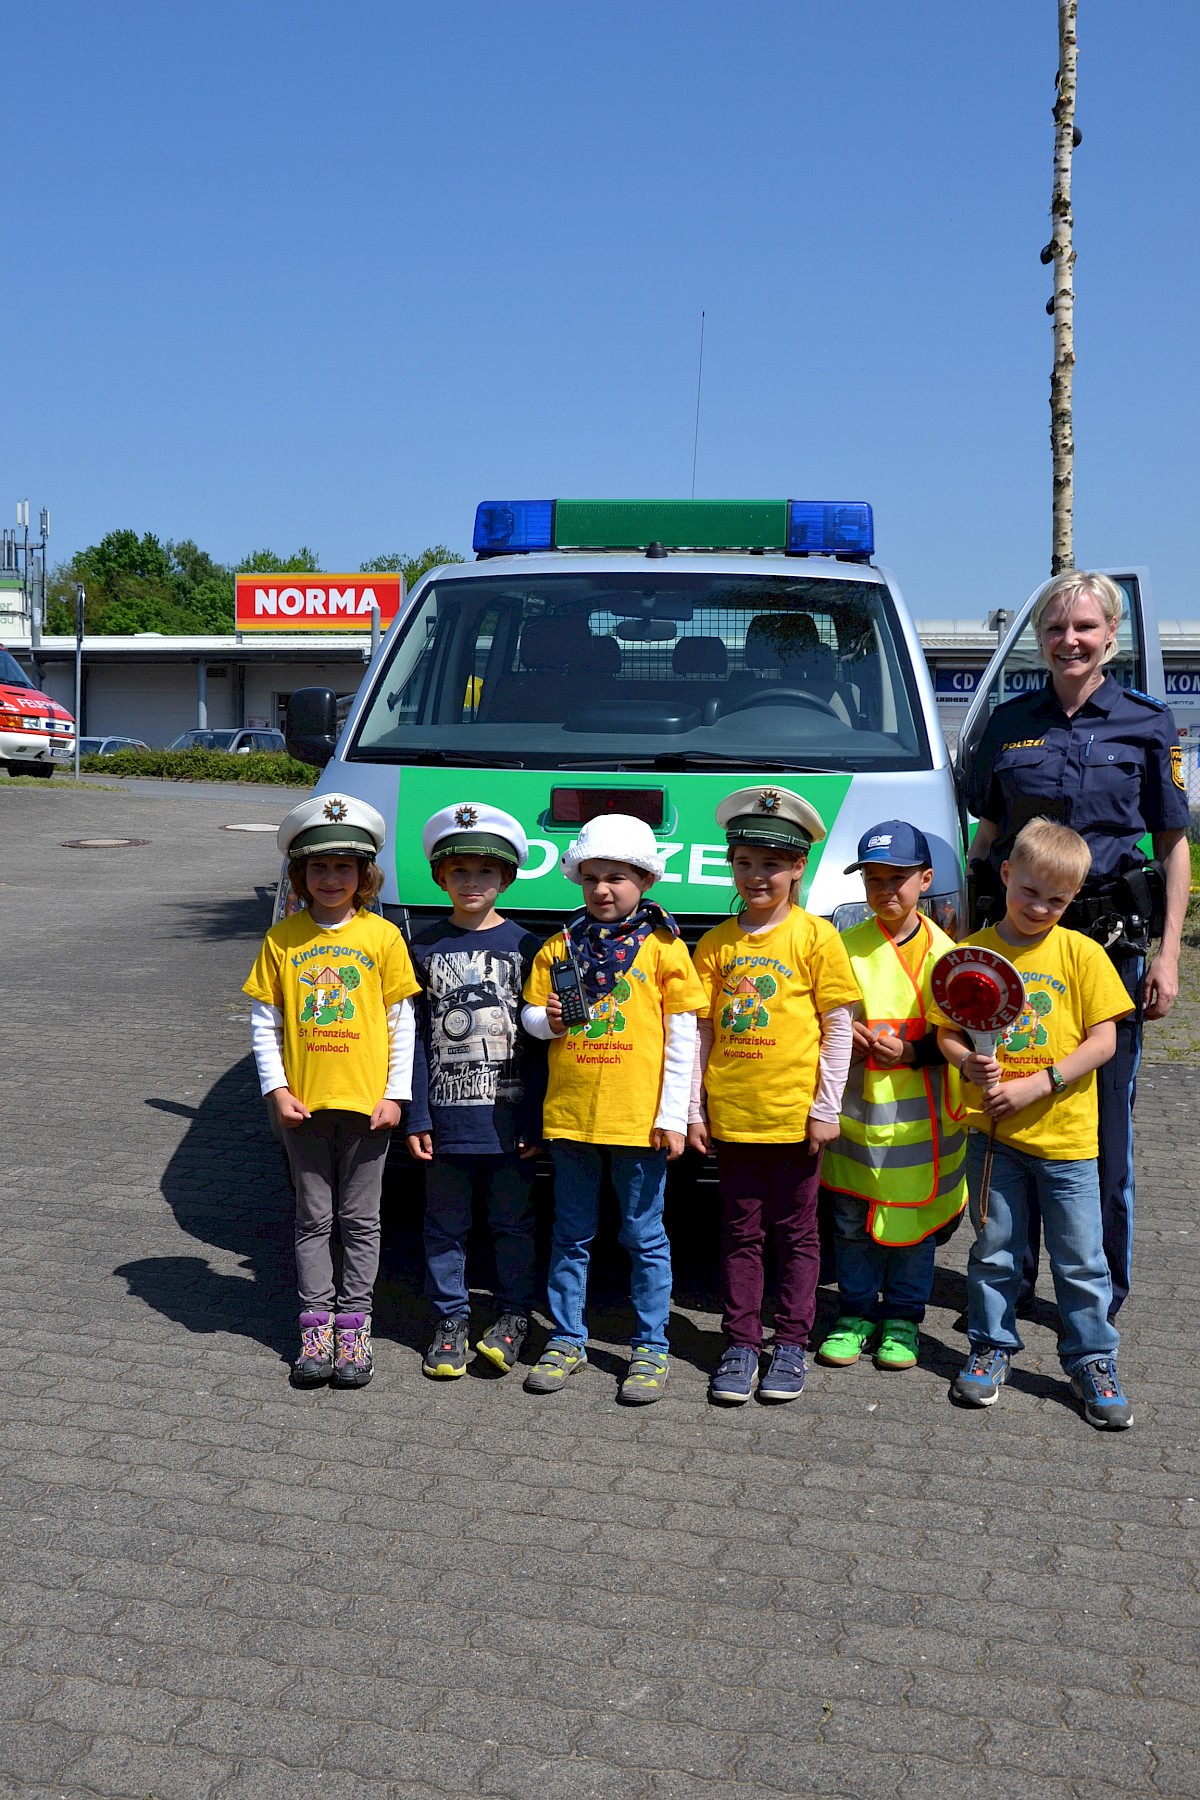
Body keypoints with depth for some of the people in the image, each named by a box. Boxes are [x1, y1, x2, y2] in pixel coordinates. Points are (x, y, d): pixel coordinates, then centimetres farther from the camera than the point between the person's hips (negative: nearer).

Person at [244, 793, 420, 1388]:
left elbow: (402, 1022, 0)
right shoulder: (283, 938, 1)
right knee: (313, 1219, 10)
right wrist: (275, 1088, -5)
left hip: (366, 1101, -1)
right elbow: (263, 1021, 4)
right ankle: (316, 1326, 19)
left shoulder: (382, 937, -2)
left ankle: (353, 1325, 18)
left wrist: (395, 1093, -5)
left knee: (360, 1220, 8)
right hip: (303, 1102, 1)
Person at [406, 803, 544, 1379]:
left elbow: (537, 1038, 0)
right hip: (446, 1115, 1)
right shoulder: (424, 947, 4)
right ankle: (450, 1320, 22)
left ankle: (513, 1315, 23)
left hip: (509, 1115, -1)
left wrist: (536, 1118, -4)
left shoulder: (523, 945, 0)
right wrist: (416, 1116, -2)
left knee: (512, 1221, 8)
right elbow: (415, 1038, 4)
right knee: (445, 1225, 10)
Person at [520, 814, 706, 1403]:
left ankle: (651, 1349, 17)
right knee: (570, 1235, 13)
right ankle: (566, 1340, 25)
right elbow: (531, 1014, 14)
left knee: (645, 1236, 6)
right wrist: (549, 1019, -11)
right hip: (570, 1112, 3)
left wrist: (673, 1116, -7)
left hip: (639, 1118, -3)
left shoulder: (663, 947, -1)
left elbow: (682, 1037, -3)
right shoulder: (560, 947, 8)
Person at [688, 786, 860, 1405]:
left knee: (795, 1233, 8)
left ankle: (790, 1344, 19)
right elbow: (702, 1031, 8)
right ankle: (741, 1345, 19)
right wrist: (694, 1109, 5)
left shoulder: (816, 936, -4)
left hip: (794, 1115, -3)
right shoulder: (715, 943, 5)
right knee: (740, 1233, 10)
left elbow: (837, 1027, -3)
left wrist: (826, 1109, -6)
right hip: (730, 1115, 3)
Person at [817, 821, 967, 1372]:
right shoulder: (846, 946, 2)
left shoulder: (942, 950, -1)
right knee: (852, 1222, 8)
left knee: (913, 1220, 9)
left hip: (919, 1114, -1)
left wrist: (913, 1051, -15)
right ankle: (856, 1314, 23)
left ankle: (902, 1319, 23)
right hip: (856, 1110, 1)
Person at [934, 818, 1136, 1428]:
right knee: (994, 1251, 13)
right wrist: (970, 1064, -18)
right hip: (992, 1131, 1)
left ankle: (1091, 1360, 22)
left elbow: (1102, 1041, -6)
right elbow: (946, 1033, 4)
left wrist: (1037, 1084, -16)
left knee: (1081, 1258, 7)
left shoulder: (1081, 954, -3)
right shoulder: (972, 952, 1)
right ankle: (991, 1348, 28)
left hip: (1065, 1133, -1)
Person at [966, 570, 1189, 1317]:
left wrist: (1167, 956, -4)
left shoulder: (1147, 724, 3)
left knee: (1104, 1117, 3)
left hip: (1109, 939, -2)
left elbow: (1175, 844, 3)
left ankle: (1101, 1290, 18)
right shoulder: (1008, 724, 9)